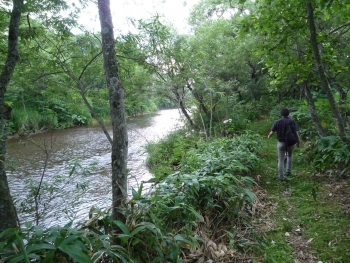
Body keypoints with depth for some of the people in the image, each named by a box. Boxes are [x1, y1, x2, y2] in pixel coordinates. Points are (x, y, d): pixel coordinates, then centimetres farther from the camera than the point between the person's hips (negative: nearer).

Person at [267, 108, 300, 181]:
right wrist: (298, 141, 4)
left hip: (281, 143, -1)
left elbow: (272, 132, -7)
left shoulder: (277, 122, -8)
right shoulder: (293, 121, -6)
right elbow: (297, 133, -11)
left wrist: (269, 136, 15)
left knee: (281, 160, 8)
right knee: (290, 155, 30)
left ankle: (281, 177, 8)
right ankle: (288, 171, 30)